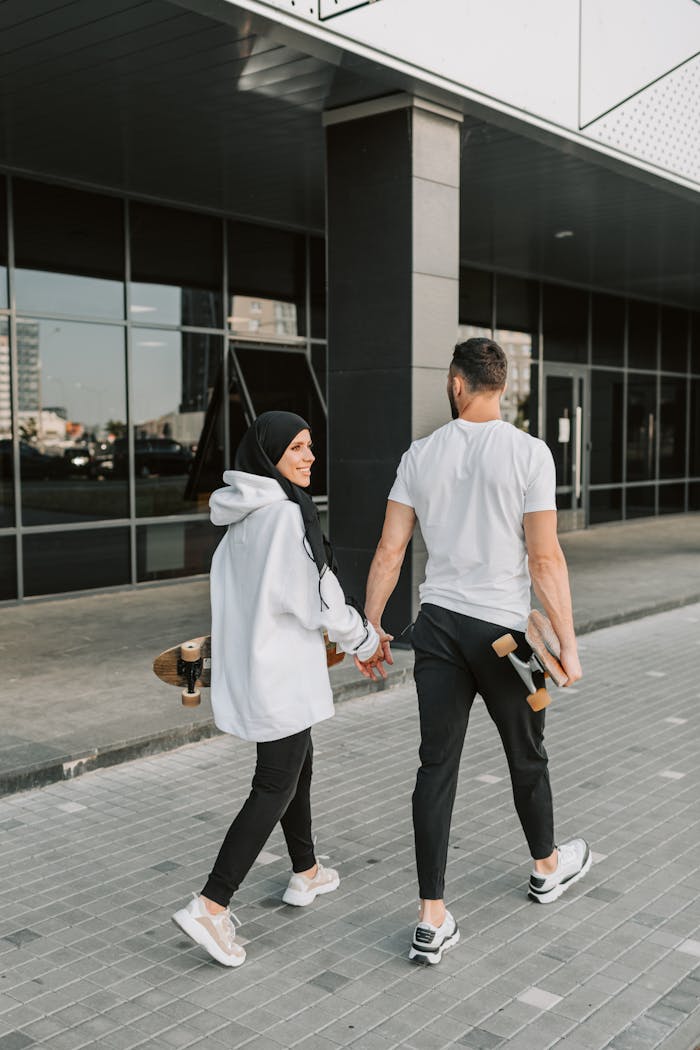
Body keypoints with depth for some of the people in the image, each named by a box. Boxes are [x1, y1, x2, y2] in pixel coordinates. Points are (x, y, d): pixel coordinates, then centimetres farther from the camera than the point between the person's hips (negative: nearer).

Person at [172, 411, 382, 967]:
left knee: (297, 763, 22)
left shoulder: (243, 516, 8)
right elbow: (319, 598, -17)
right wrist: (364, 639, 0)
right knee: (275, 786, -2)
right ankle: (212, 905, -4)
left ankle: (306, 873, 36)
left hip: (249, 665, 9)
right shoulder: (286, 514, -20)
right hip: (281, 672, -9)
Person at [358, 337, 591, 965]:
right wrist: (568, 645, -6)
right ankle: (548, 867, 44)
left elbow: (389, 552, 1)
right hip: (503, 630, -3)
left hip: (437, 628, 3)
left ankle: (433, 920, 9)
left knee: (437, 766, 6)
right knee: (526, 755, 19)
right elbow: (545, 559, -12)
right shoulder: (529, 453, -10)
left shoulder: (421, 455, 1)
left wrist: (370, 628, 10)